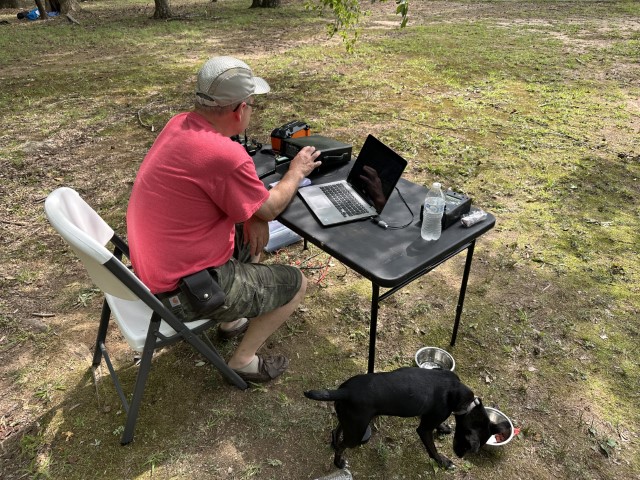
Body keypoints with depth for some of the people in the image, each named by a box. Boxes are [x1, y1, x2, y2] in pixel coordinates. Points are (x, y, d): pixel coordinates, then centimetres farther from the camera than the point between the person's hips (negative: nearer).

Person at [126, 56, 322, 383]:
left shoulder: (180, 124, -2)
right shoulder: (225, 155, -29)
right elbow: (270, 209, -10)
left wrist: (254, 215, -1)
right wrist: (296, 172, 7)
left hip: (152, 266, 9)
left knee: (252, 234, 24)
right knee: (296, 284, 5)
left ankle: (233, 320, 35)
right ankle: (243, 360, 17)